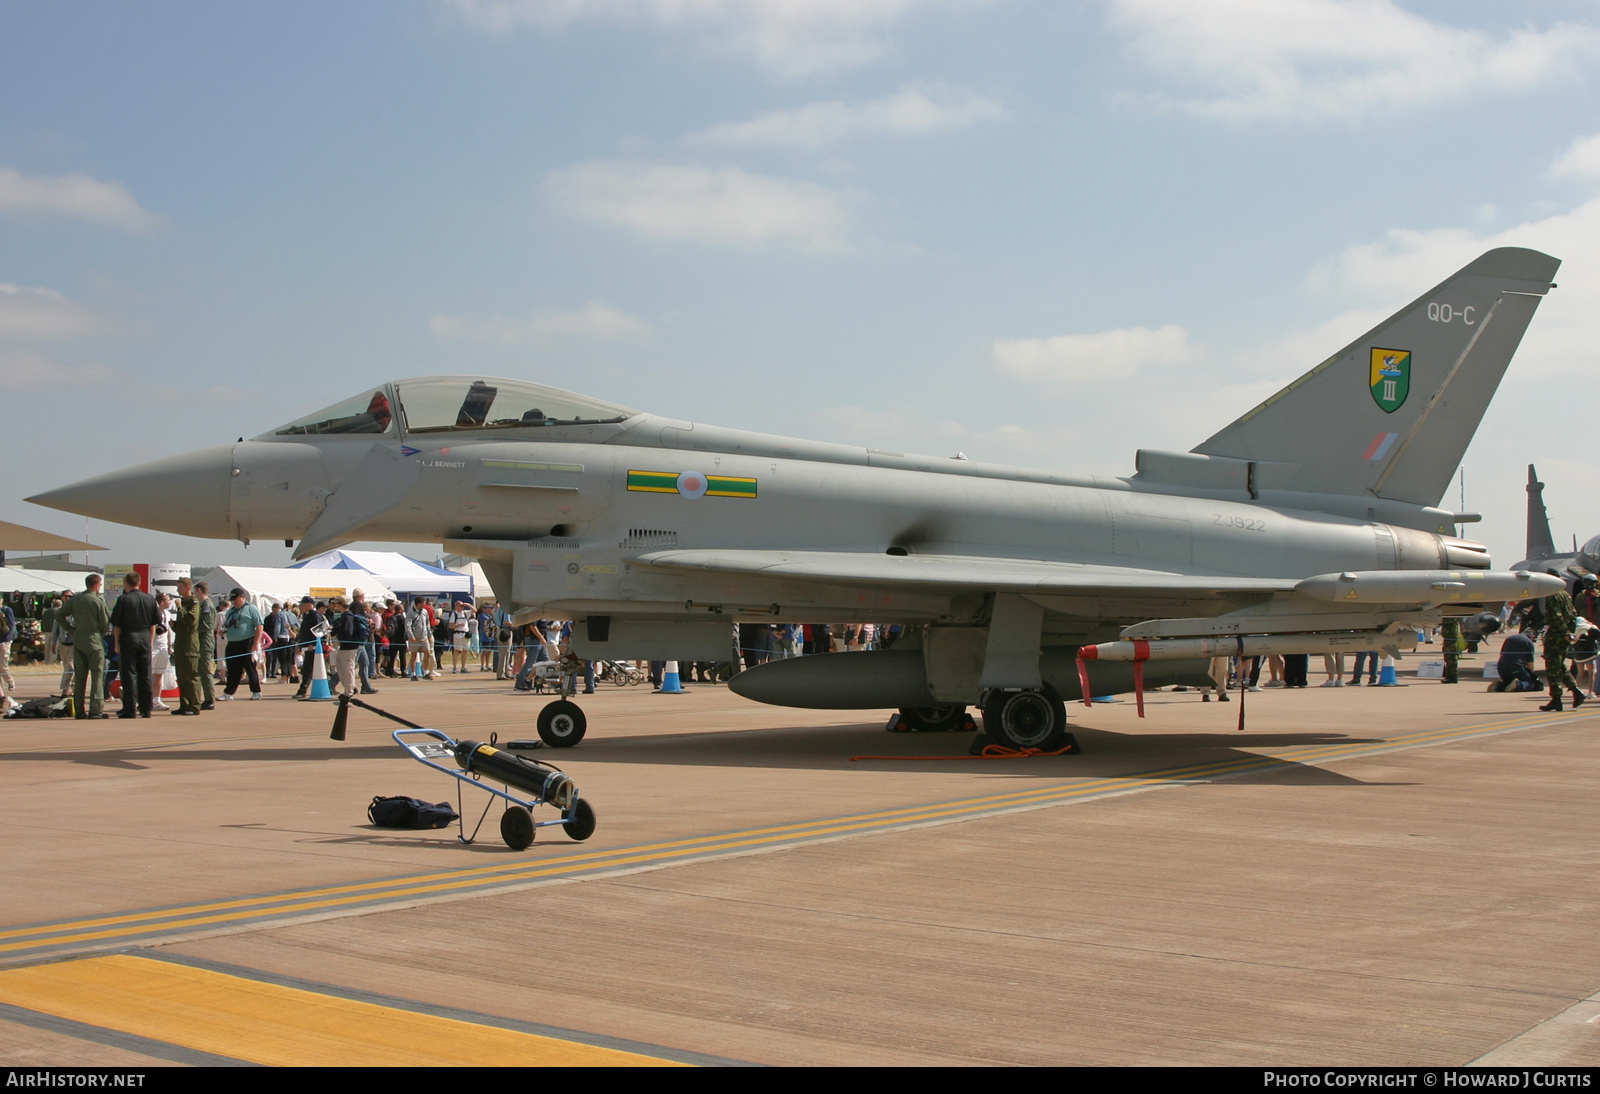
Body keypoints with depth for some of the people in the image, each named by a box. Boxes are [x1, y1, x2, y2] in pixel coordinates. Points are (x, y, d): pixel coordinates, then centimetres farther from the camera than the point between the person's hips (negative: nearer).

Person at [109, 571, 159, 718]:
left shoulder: (123, 599, -7)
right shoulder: (150, 599, 6)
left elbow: (116, 623, -5)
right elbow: (154, 622, 10)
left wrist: (117, 642, 2)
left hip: (128, 638, -4)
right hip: (145, 638, 4)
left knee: (129, 674, -1)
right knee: (145, 675, 8)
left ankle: (130, 709, -4)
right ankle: (145, 709, 10)